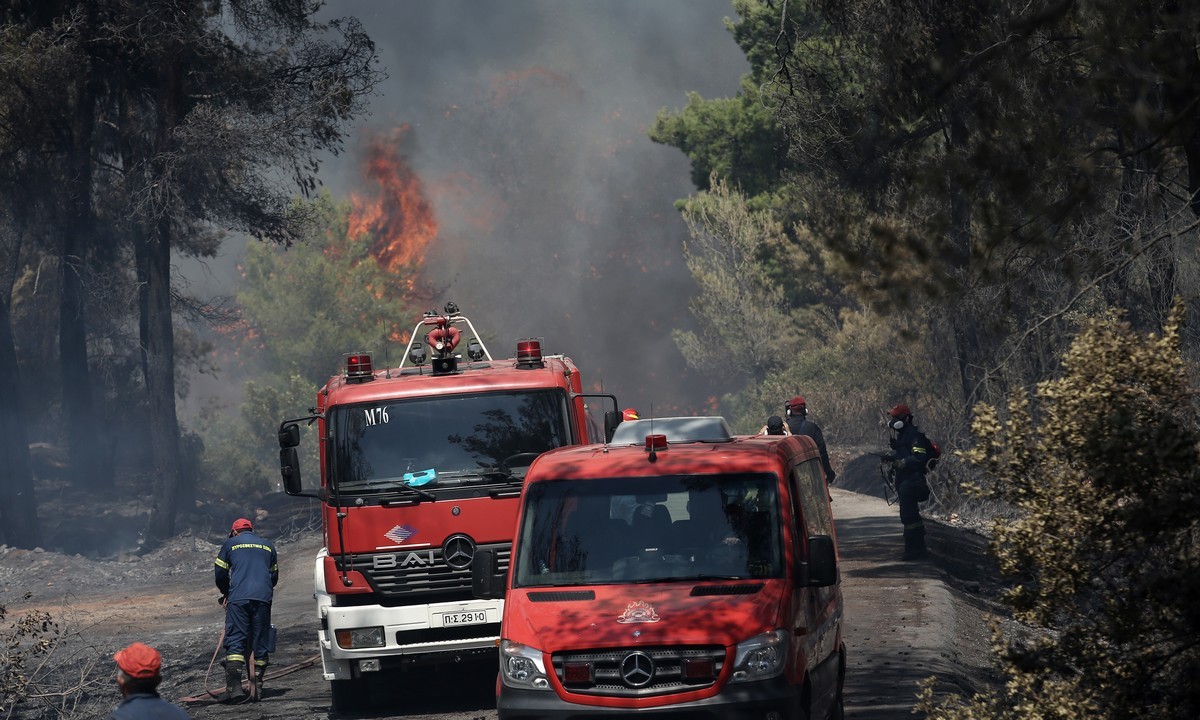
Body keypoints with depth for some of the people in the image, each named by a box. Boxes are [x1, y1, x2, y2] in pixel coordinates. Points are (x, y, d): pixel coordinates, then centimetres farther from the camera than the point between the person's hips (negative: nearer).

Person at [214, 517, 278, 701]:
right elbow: (274, 576, 24)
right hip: (263, 598, 3)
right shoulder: (268, 545, 21)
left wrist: (226, 593, 28)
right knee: (260, 643, 8)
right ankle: (257, 685, 7)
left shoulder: (230, 544, 12)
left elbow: (220, 573, 12)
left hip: (238, 598, -3)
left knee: (235, 641, -7)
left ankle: (234, 686, -19)